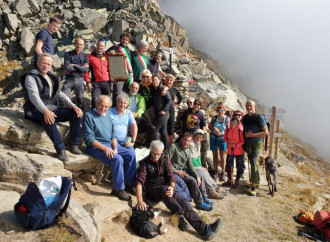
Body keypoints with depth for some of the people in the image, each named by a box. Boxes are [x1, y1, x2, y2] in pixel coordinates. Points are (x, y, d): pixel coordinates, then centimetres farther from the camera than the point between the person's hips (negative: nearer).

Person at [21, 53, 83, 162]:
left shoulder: (52, 78, 19)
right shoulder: (31, 77, -3)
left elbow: (60, 94, 12)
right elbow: (34, 95, -20)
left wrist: (73, 106, -5)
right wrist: (45, 110, -38)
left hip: (53, 109, 6)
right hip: (37, 110, -6)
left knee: (76, 113, -13)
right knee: (48, 119, -40)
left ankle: (74, 145, -10)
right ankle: (61, 149, -38)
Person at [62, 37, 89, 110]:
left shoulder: (85, 56, 8)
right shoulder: (68, 54, 4)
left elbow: (86, 70, -5)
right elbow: (67, 67, -10)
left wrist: (74, 65, -8)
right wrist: (81, 67, -7)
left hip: (80, 80, 1)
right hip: (69, 79, -1)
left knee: (80, 99, 8)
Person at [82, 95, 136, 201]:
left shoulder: (108, 117, 17)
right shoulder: (89, 116, -7)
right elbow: (88, 138, -14)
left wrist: (115, 148, -3)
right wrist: (105, 148, -22)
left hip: (110, 145, 8)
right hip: (96, 146, -7)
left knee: (131, 154, -9)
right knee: (117, 159, -28)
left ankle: (130, 184, 1)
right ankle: (118, 189, -13)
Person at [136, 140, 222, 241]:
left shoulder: (166, 160, 6)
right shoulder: (144, 163, -5)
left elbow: (171, 176, -1)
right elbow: (139, 182, -15)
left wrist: (172, 188, -25)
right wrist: (140, 200, -30)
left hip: (165, 189, 3)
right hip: (152, 191, -3)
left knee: (185, 204, -21)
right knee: (164, 189, -37)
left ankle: (204, 229, -32)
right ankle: (179, 216, -32)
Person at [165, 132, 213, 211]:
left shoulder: (188, 151, 9)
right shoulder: (173, 147, -15)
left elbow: (190, 165, 9)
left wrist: (197, 176, -5)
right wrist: (176, 171, -22)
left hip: (182, 170, 8)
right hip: (174, 172, -8)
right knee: (192, 180, -24)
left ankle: (203, 198, 11)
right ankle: (200, 203, -10)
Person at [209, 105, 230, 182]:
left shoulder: (227, 119, -6)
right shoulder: (214, 117, -1)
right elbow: (209, 126, 1)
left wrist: (221, 133, -21)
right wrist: (214, 129, -19)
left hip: (222, 139, -2)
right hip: (213, 138, 2)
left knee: (222, 156, -2)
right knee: (215, 156, 10)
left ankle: (223, 173, 7)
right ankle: (216, 172, 19)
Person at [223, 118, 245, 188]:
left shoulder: (240, 131, -13)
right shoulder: (227, 130, -2)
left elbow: (242, 141, -10)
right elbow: (225, 138, 8)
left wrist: (236, 145, -23)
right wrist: (229, 141, -12)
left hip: (239, 152, -3)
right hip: (230, 151, 4)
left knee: (240, 167, 6)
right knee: (228, 166, 13)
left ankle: (237, 181, 24)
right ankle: (229, 180, 32)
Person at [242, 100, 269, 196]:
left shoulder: (259, 117, -12)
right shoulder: (245, 118, 6)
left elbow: (266, 132, -12)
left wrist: (253, 134, -18)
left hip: (257, 144, -6)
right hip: (248, 144, 6)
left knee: (253, 162, -18)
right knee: (252, 163, 15)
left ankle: (253, 187, -14)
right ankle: (257, 182, 32)